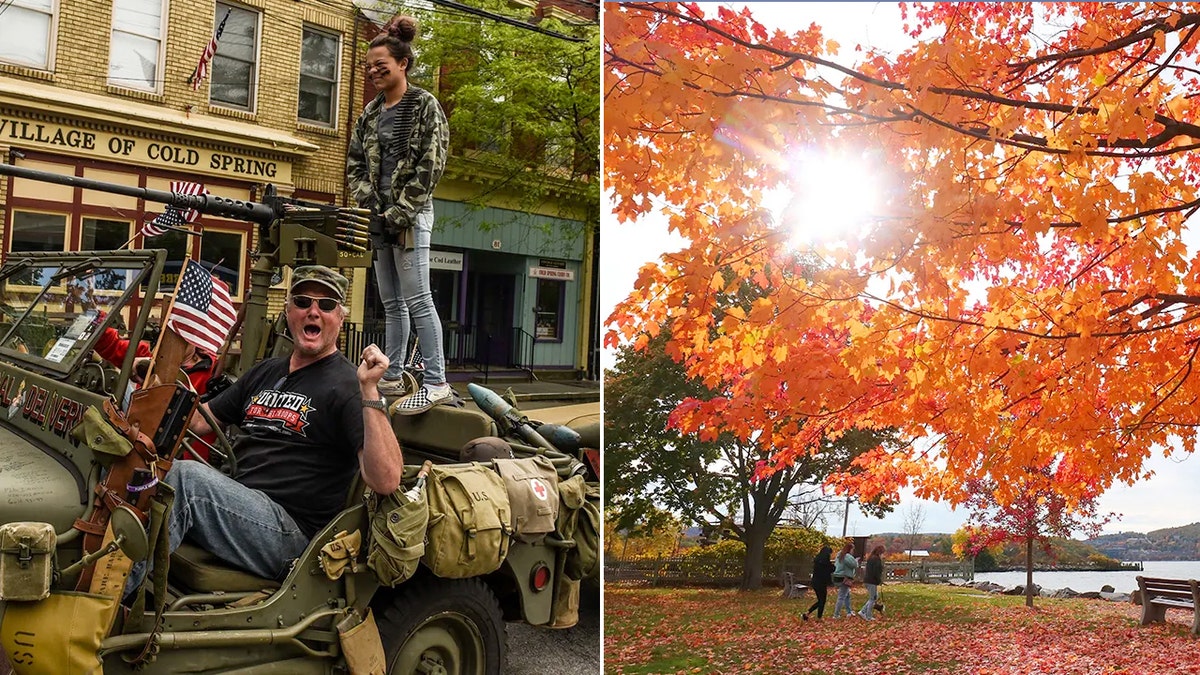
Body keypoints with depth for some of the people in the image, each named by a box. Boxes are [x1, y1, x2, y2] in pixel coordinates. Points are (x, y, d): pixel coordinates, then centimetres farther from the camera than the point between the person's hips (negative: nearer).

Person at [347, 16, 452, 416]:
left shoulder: (424, 106, -2)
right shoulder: (371, 112, 16)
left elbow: (430, 164, -10)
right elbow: (355, 162, 18)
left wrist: (400, 211, -14)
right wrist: (368, 200, 0)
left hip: (409, 215, -7)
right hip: (379, 215, 7)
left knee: (417, 300, -12)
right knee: (391, 303, 10)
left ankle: (436, 383, -11)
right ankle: (392, 378, 16)